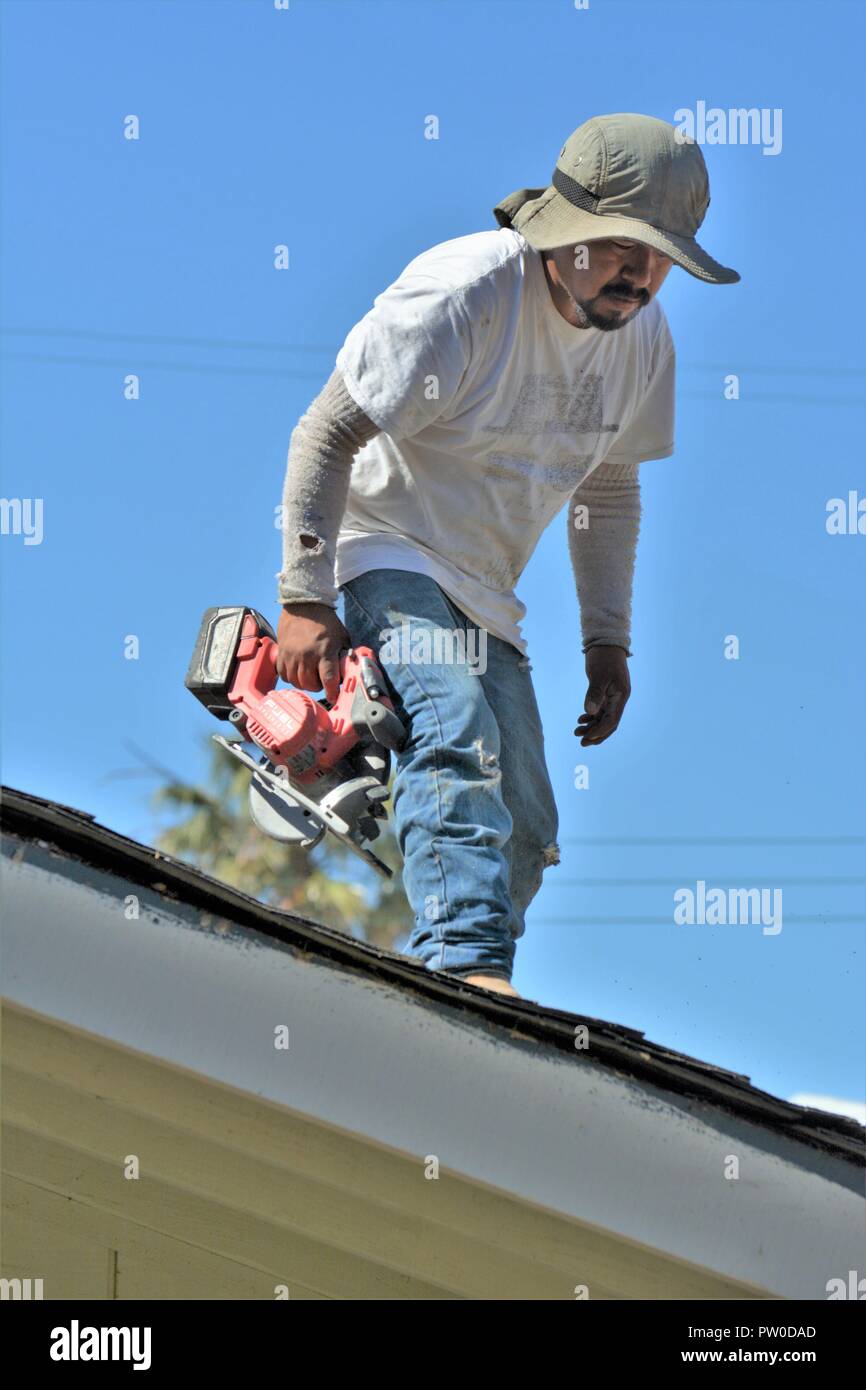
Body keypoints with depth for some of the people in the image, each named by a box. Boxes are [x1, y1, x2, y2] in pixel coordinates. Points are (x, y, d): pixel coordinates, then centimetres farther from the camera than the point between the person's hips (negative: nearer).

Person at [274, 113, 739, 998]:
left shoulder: (644, 338, 1)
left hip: (486, 593, 8)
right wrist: (304, 602, -24)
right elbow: (325, 436, -20)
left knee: (523, 834, 2)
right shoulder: (461, 294, -22)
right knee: (456, 740, -32)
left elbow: (610, 490, 16)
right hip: (390, 554, -8)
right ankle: (466, 962, -43)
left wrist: (608, 641, 10)